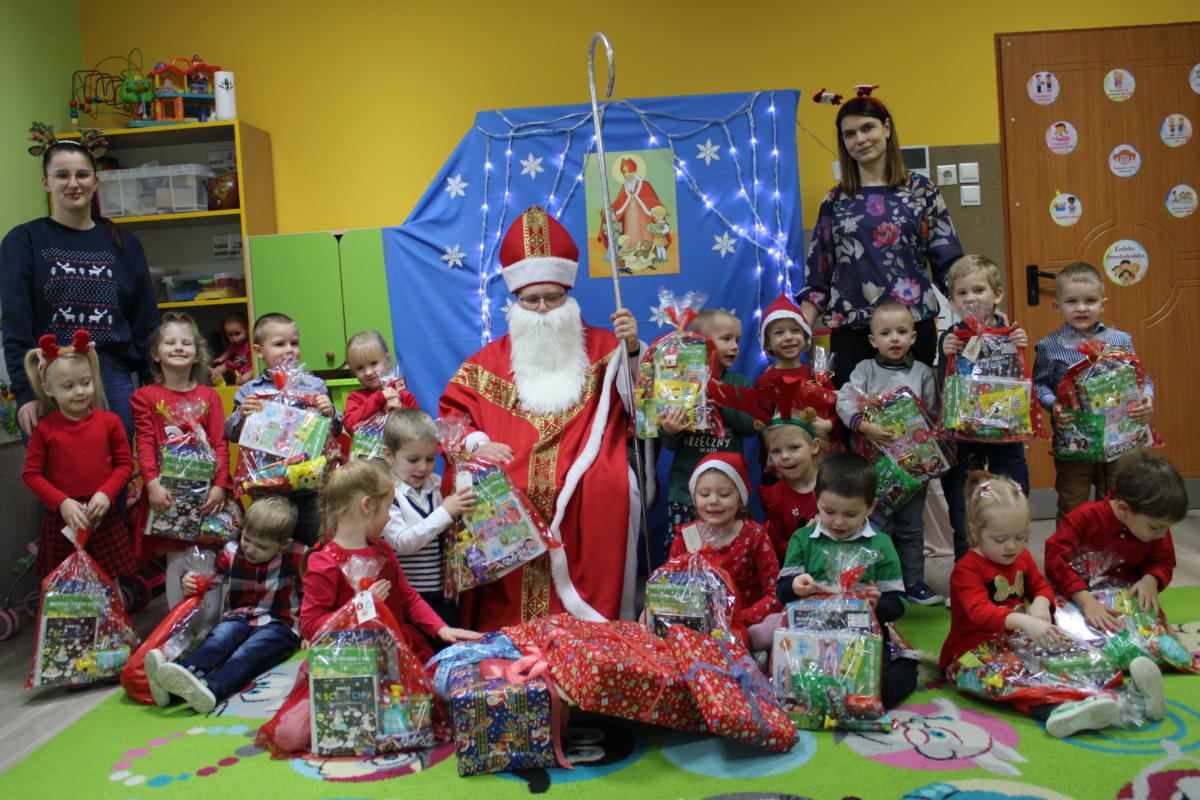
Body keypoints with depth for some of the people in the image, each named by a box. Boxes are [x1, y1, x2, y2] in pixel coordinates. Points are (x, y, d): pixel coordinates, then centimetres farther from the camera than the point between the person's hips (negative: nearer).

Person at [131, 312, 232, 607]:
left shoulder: (209, 396, 7)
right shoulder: (145, 397, 3)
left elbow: (220, 444, 2)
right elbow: (144, 444, -3)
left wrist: (219, 485, -10)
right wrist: (153, 484, -16)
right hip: (168, 491, -1)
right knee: (177, 562, 1)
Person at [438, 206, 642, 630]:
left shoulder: (601, 347, 11)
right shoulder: (492, 359, 15)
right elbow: (451, 410, 15)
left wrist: (632, 350, -12)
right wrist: (476, 443, -3)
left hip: (588, 505, 0)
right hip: (508, 504, 0)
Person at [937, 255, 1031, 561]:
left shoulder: (1010, 334, 0)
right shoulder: (951, 338, -2)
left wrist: (1020, 350, -19)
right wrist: (948, 357, -22)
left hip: (1005, 439, 1)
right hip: (963, 445, -1)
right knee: (965, 524, 5)